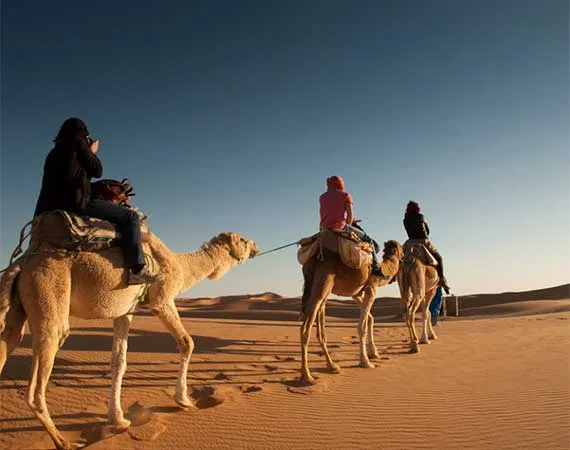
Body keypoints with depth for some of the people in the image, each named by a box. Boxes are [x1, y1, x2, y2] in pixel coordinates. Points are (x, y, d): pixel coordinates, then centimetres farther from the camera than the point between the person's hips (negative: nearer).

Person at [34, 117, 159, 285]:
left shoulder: (54, 152, 26)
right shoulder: (78, 143, 2)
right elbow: (97, 170, 2)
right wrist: (92, 152, 19)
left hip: (56, 206, 9)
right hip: (77, 202, -9)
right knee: (130, 217, -11)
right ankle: (137, 269, -25)